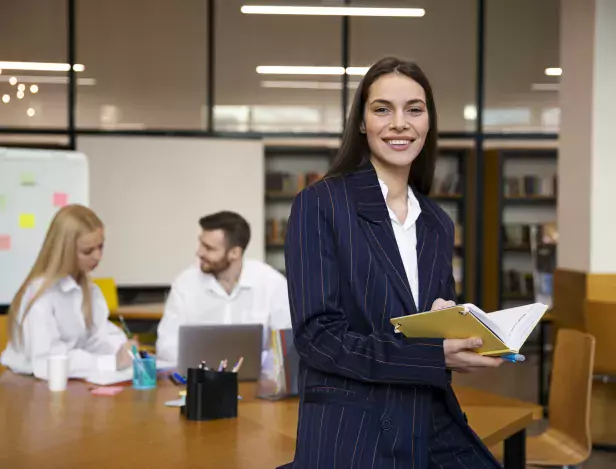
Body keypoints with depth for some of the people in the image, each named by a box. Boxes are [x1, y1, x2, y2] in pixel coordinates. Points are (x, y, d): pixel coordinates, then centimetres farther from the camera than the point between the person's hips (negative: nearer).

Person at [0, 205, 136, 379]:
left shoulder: (89, 288, 10)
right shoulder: (41, 293, -18)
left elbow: (97, 337, 5)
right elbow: (46, 362, -26)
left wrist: (122, 350, -15)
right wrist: (112, 362, -28)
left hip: (70, 382, 7)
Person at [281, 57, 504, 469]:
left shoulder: (438, 225, 11)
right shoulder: (320, 204, -7)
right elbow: (316, 334, -14)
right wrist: (435, 355, -23)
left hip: (436, 429, 5)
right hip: (350, 433, -5)